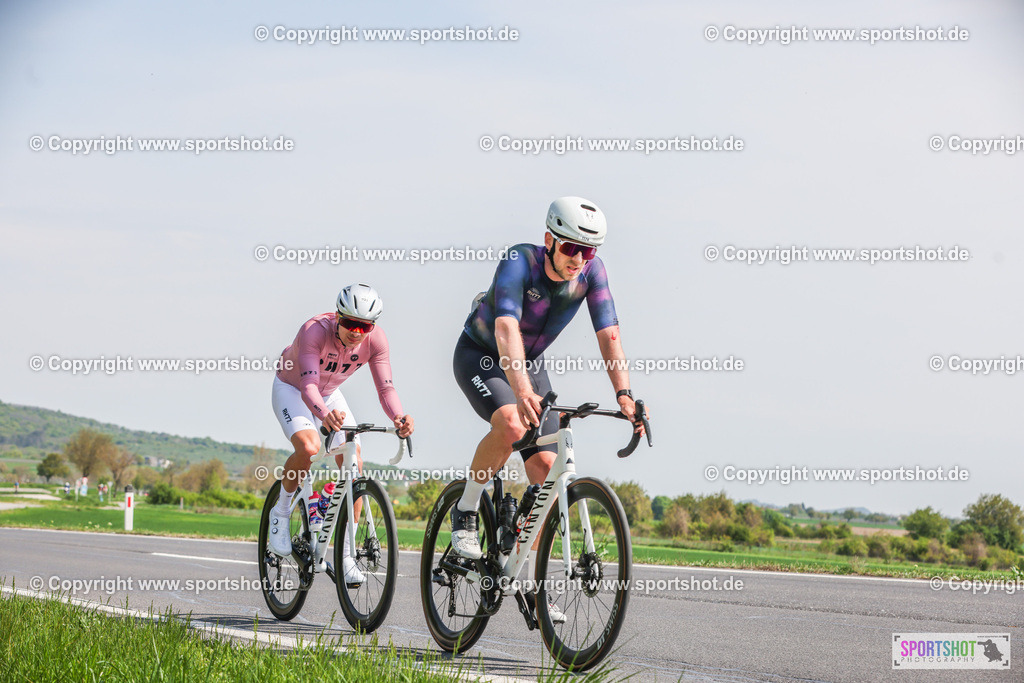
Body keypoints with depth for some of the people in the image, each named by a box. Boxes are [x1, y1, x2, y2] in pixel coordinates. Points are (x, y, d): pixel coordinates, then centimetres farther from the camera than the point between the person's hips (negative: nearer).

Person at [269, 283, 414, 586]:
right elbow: (308, 386, -46)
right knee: (309, 447, -33)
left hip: (330, 394, 4)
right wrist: (325, 414, -67)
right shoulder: (314, 331, -37)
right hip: (292, 389, -4)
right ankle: (280, 512, -5)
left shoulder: (375, 338, -24)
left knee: (354, 464, -13)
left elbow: (385, 387, -27)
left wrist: (399, 418, -48)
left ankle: (346, 556, -5)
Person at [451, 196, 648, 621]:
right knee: (512, 424, -36)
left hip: (529, 364, 5)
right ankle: (465, 513, -12)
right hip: (479, 356, -5)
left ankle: (531, 583, 2)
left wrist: (624, 395, -35)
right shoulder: (519, 261, -31)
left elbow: (609, 335, -20)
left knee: (546, 468, -7)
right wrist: (522, 390, -60)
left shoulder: (592, 271, -17)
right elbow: (507, 329, -45)